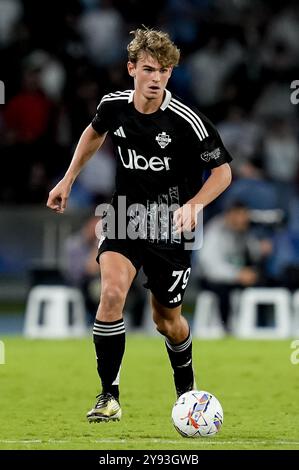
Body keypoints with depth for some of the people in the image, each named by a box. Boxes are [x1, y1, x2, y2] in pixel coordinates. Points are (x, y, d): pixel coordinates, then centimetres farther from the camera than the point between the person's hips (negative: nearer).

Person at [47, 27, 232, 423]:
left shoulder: (187, 121, -18)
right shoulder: (114, 106, -7)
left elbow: (223, 171, -9)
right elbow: (95, 132, 18)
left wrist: (193, 205, -25)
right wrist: (67, 181, 20)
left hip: (170, 228, -2)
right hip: (124, 218, 2)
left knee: (167, 319, 10)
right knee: (112, 292, -24)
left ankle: (186, 388, 42)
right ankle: (109, 397, -17)